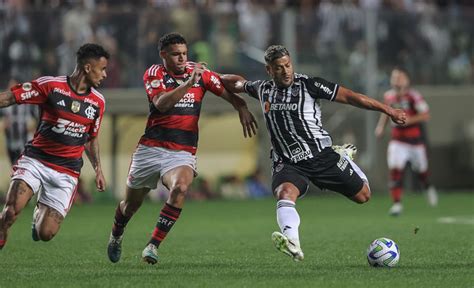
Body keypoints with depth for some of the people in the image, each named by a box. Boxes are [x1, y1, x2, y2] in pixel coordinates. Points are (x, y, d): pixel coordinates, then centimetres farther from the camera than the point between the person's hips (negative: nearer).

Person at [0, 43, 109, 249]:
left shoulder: (98, 101, 6)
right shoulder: (50, 85, -8)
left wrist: (97, 168, 13)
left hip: (67, 172, 3)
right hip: (35, 160, -3)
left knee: (46, 234, -5)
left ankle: (40, 213, 30)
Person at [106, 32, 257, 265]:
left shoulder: (199, 72, 4)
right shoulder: (153, 74, -4)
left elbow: (229, 93, 9)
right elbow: (161, 104, -22)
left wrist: (242, 109, -11)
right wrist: (188, 84, -30)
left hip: (182, 152, 0)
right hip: (150, 148, 0)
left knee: (180, 188, -32)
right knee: (131, 204, 14)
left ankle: (153, 246, -26)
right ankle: (116, 235, 48)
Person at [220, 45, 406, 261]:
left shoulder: (308, 85, -7)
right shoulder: (263, 89, 6)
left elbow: (349, 97, -7)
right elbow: (237, 83, 28)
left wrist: (388, 110, -8)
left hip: (322, 156, -1)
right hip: (288, 164, 1)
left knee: (363, 196, 6)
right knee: (285, 193, -32)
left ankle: (344, 157, 36)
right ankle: (292, 243, -55)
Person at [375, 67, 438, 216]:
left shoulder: (413, 96, -15)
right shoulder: (389, 96, 1)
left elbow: (426, 115, -16)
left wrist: (408, 120, -26)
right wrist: (381, 126, 7)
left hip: (415, 140, -3)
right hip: (398, 141, 3)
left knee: (421, 171, 15)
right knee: (395, 170, -15)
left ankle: (428, 188, 49)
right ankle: (397, 203, -12)